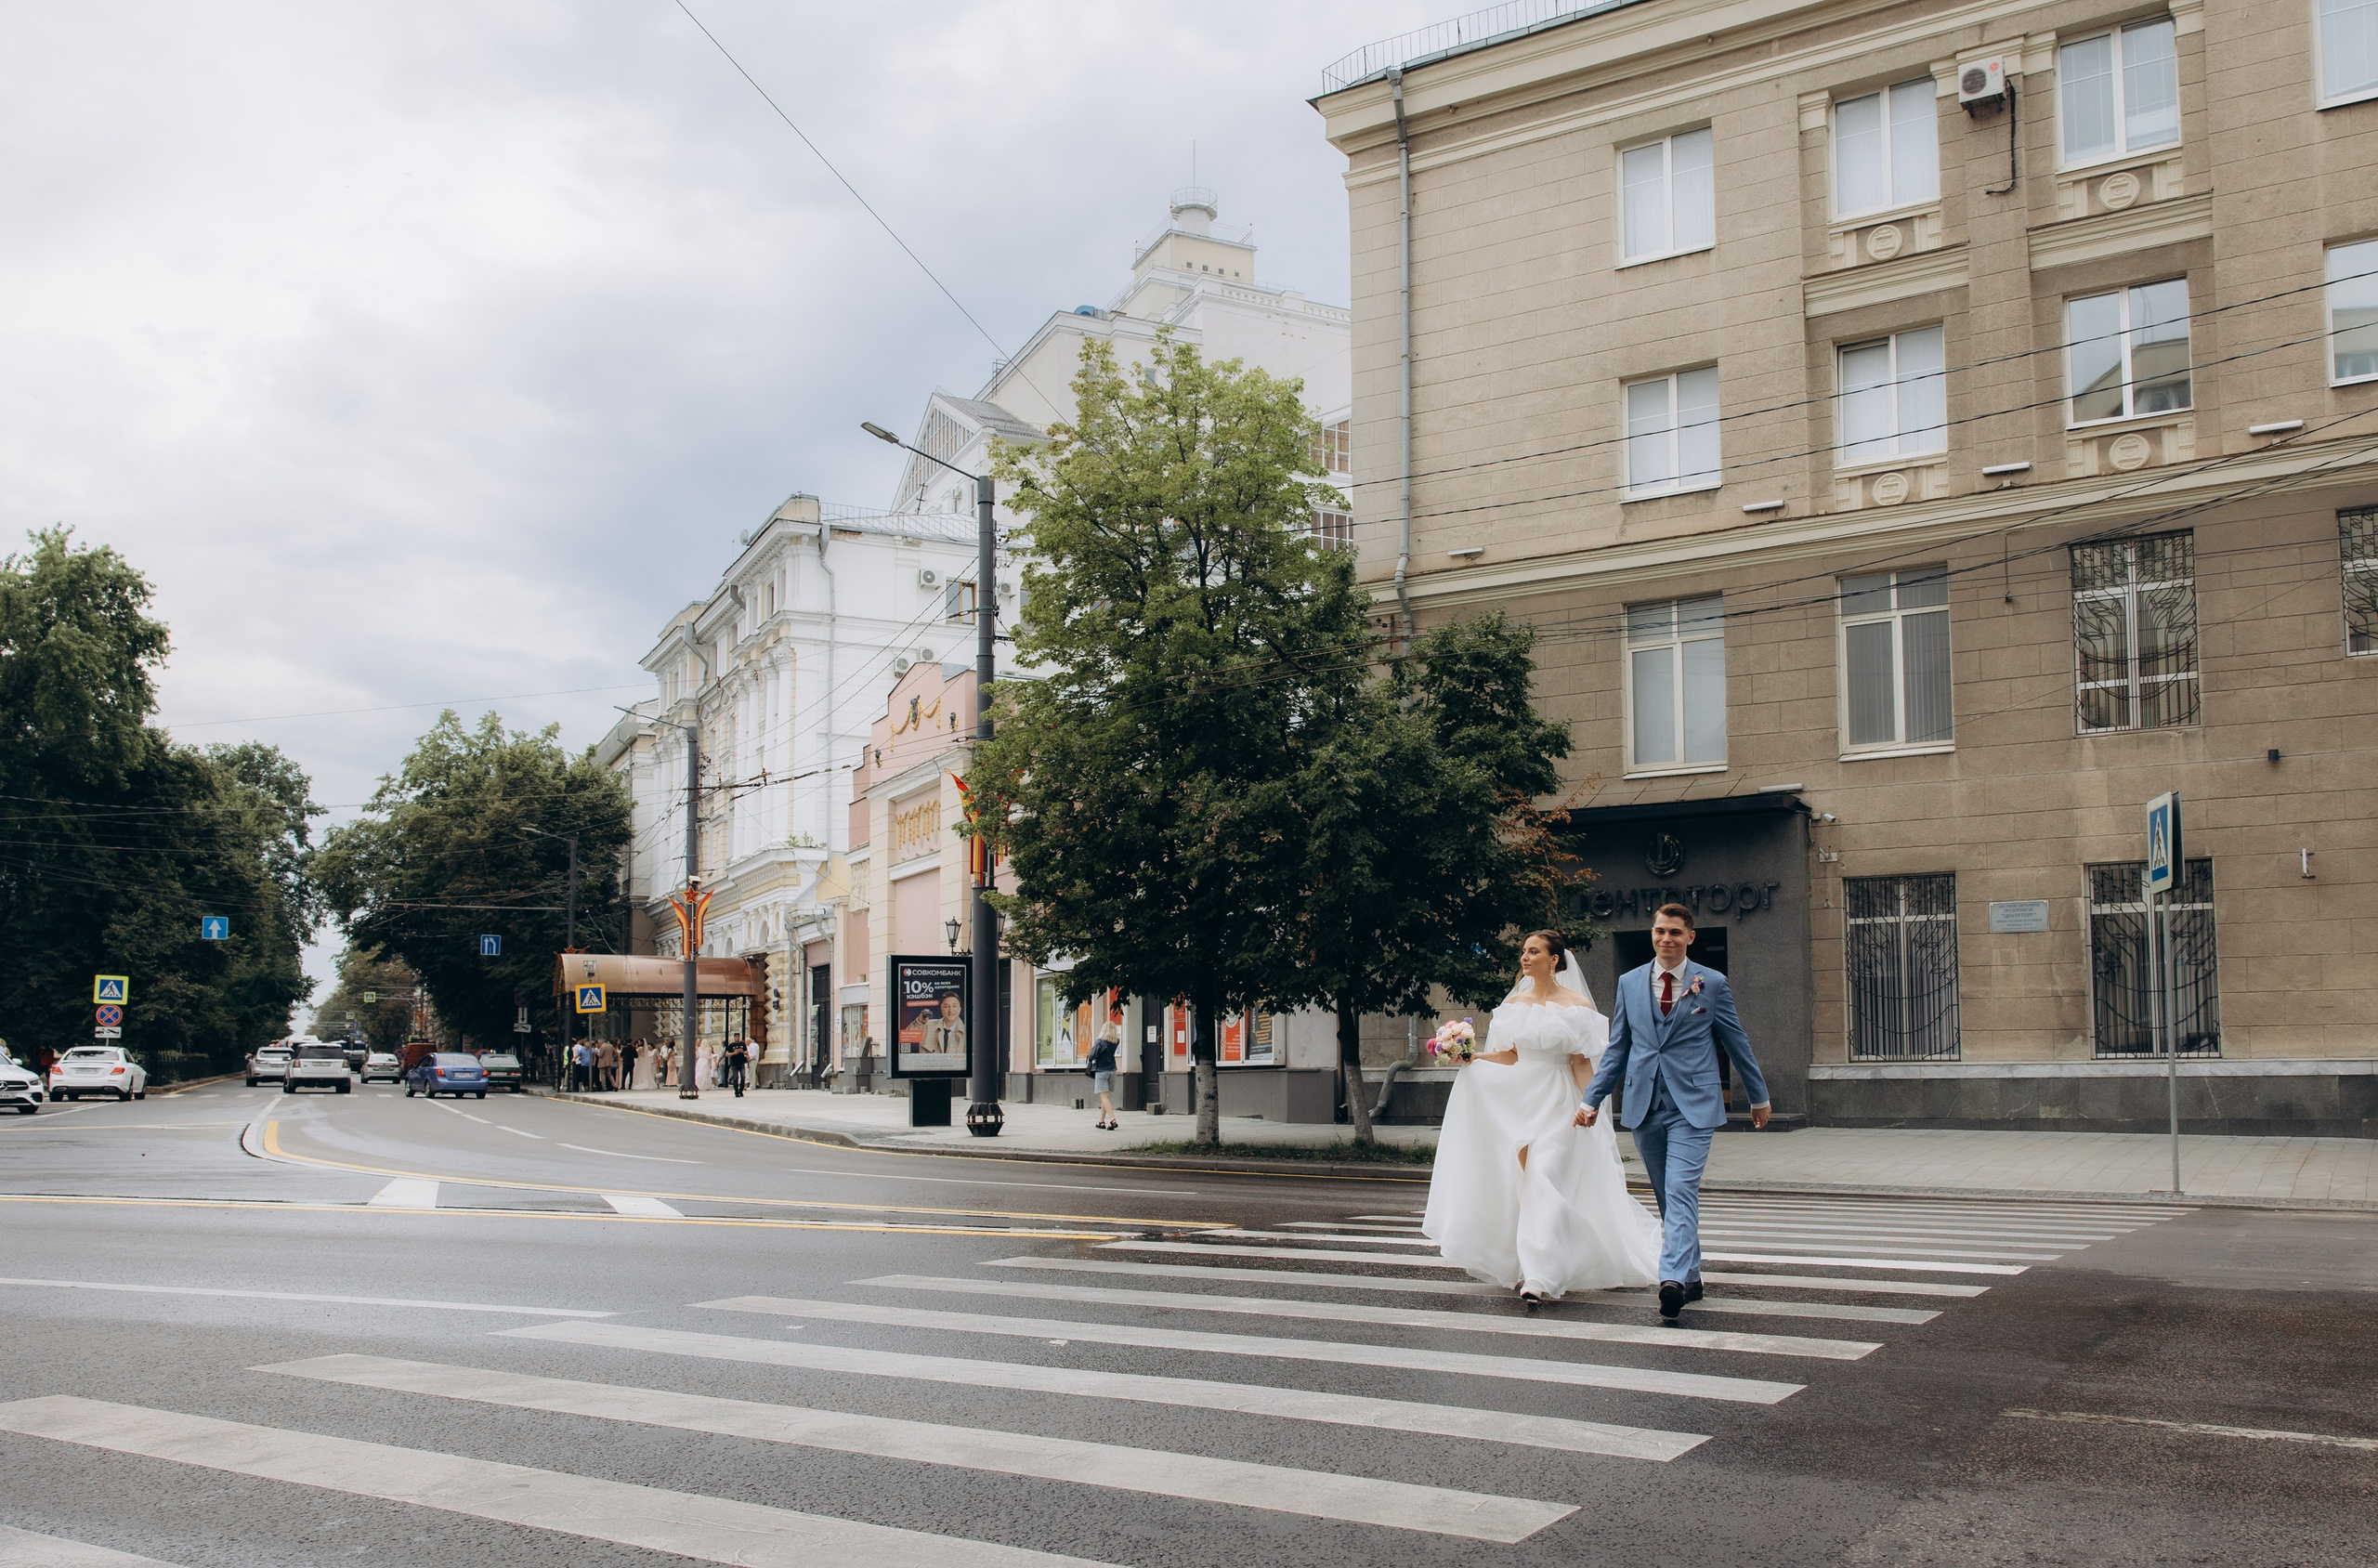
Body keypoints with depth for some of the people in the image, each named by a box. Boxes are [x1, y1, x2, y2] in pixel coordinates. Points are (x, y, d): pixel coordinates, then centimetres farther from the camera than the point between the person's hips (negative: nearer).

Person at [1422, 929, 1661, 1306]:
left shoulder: (1576, 1005, -3)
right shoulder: (1514, 1003, 10)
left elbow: (1581, 1062, -4)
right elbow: (1510, 1055, 13)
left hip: (1557, 1104, -5)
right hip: (1517, 1101, 5)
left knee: (1544, 1184, -14)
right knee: (1519, 1185, 5)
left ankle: (1539, 1278, -19)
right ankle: (1524, 1267, 18)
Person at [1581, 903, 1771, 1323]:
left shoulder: (1713, 984, 2)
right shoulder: (1629, 983, 9)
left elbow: (1737, 1044, 10)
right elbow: (1617, 1048, 14)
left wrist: (1758, 1097, 17)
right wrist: (1591, 1099, 10)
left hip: (1692, 1105, -3)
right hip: (1644, 1106, 4)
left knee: (1681, 1193, -16)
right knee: (1669, 1198, 11)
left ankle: (1673, 1279, -26)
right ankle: (1690, 1277, 22)